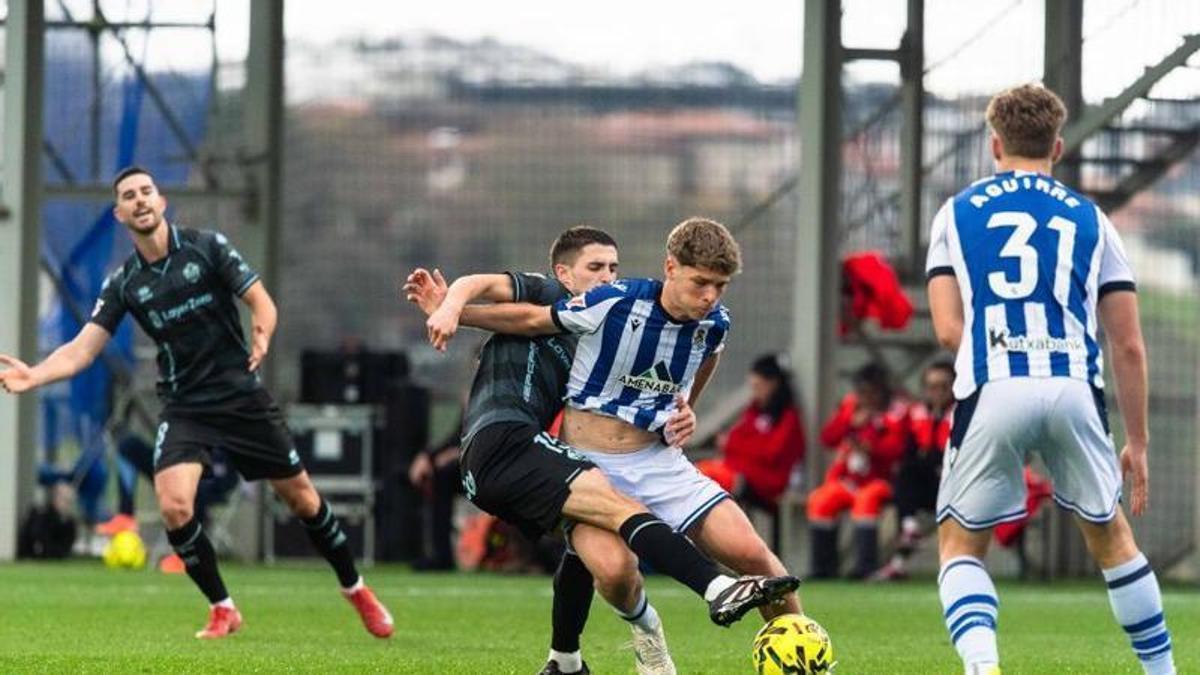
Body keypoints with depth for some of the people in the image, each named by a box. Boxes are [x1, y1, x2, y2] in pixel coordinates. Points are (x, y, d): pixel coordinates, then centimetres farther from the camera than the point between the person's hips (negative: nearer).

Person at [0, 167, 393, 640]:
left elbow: (261, 301, -6)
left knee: (299, 495, 5)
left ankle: (355, 589, 28)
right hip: (184, 406, 1)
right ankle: (221, 610, 1)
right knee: (174, 506, -19)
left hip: (242, 395, -1)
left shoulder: (207, 246, -5)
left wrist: (262, 335, -29)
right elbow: (82, 349, -5)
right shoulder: (124, 283, 0)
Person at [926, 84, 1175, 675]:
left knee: (961, 545, 12)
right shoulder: (1090, 219, 17)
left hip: (991, 392, -1)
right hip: (1075, 391, 1)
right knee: (1109, 536, 22)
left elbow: (949, 330, 5)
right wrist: (1137, 442, 20)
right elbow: (1128, 345, 14)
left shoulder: (957, 213, 16)